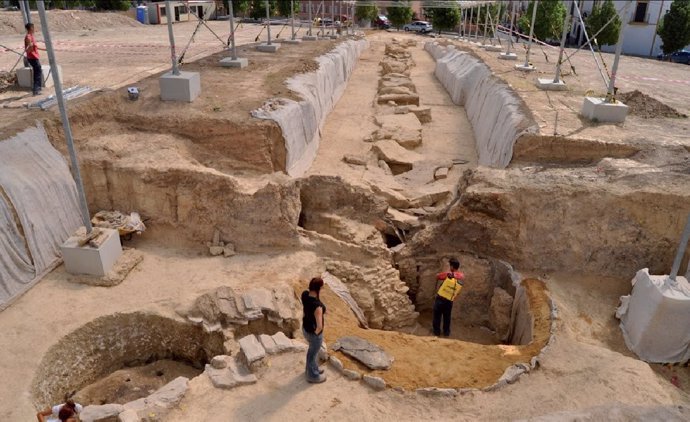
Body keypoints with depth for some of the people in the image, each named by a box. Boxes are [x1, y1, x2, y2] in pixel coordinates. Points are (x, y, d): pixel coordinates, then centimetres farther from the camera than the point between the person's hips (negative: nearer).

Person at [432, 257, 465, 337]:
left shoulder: (448, 274, -17)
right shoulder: (462, 276, -3)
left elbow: (437, 276, -3)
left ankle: (436, 331, 23)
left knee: (437, 315, 14)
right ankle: (446, 332, 31)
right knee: (447, 316, 21)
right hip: (449, 300, 3)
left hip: (440, 298, -3)